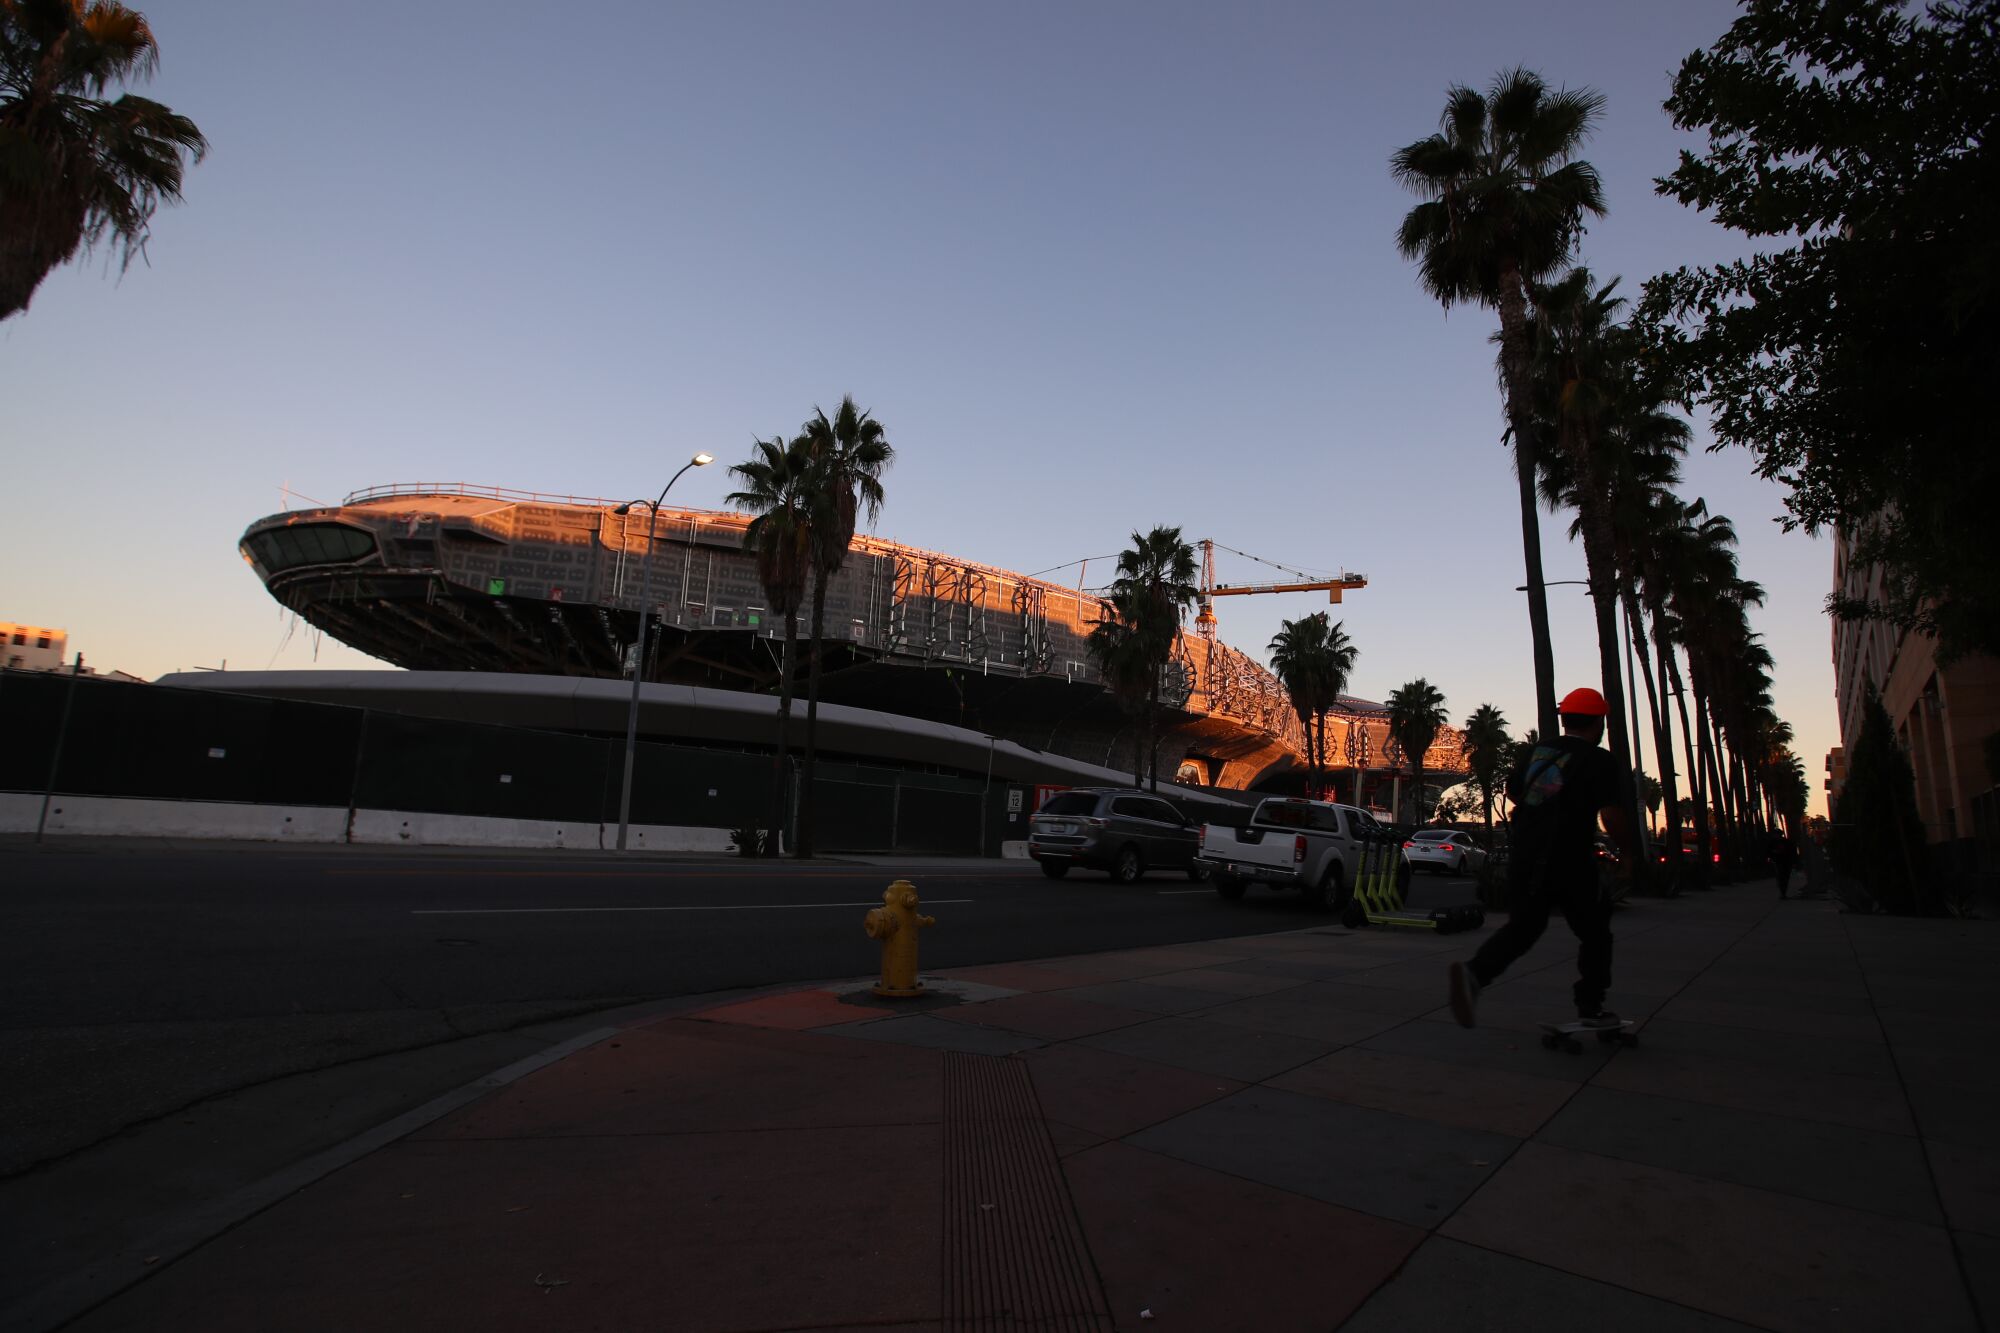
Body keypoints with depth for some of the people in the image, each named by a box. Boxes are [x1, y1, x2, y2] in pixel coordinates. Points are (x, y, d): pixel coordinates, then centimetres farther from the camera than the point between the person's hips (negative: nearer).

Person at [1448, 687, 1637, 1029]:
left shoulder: (1535, 752, 10)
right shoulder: (1599, 761, -6)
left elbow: (1511, 792, 22)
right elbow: (1612, 815, -14)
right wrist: (1627, 851, 3)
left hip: (1523, 859, 4)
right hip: (1570, 863, -4)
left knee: (1522, 926, 10)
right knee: (1594, 931, 18)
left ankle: (1474, 972, -15)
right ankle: (1590, 1007, 25)